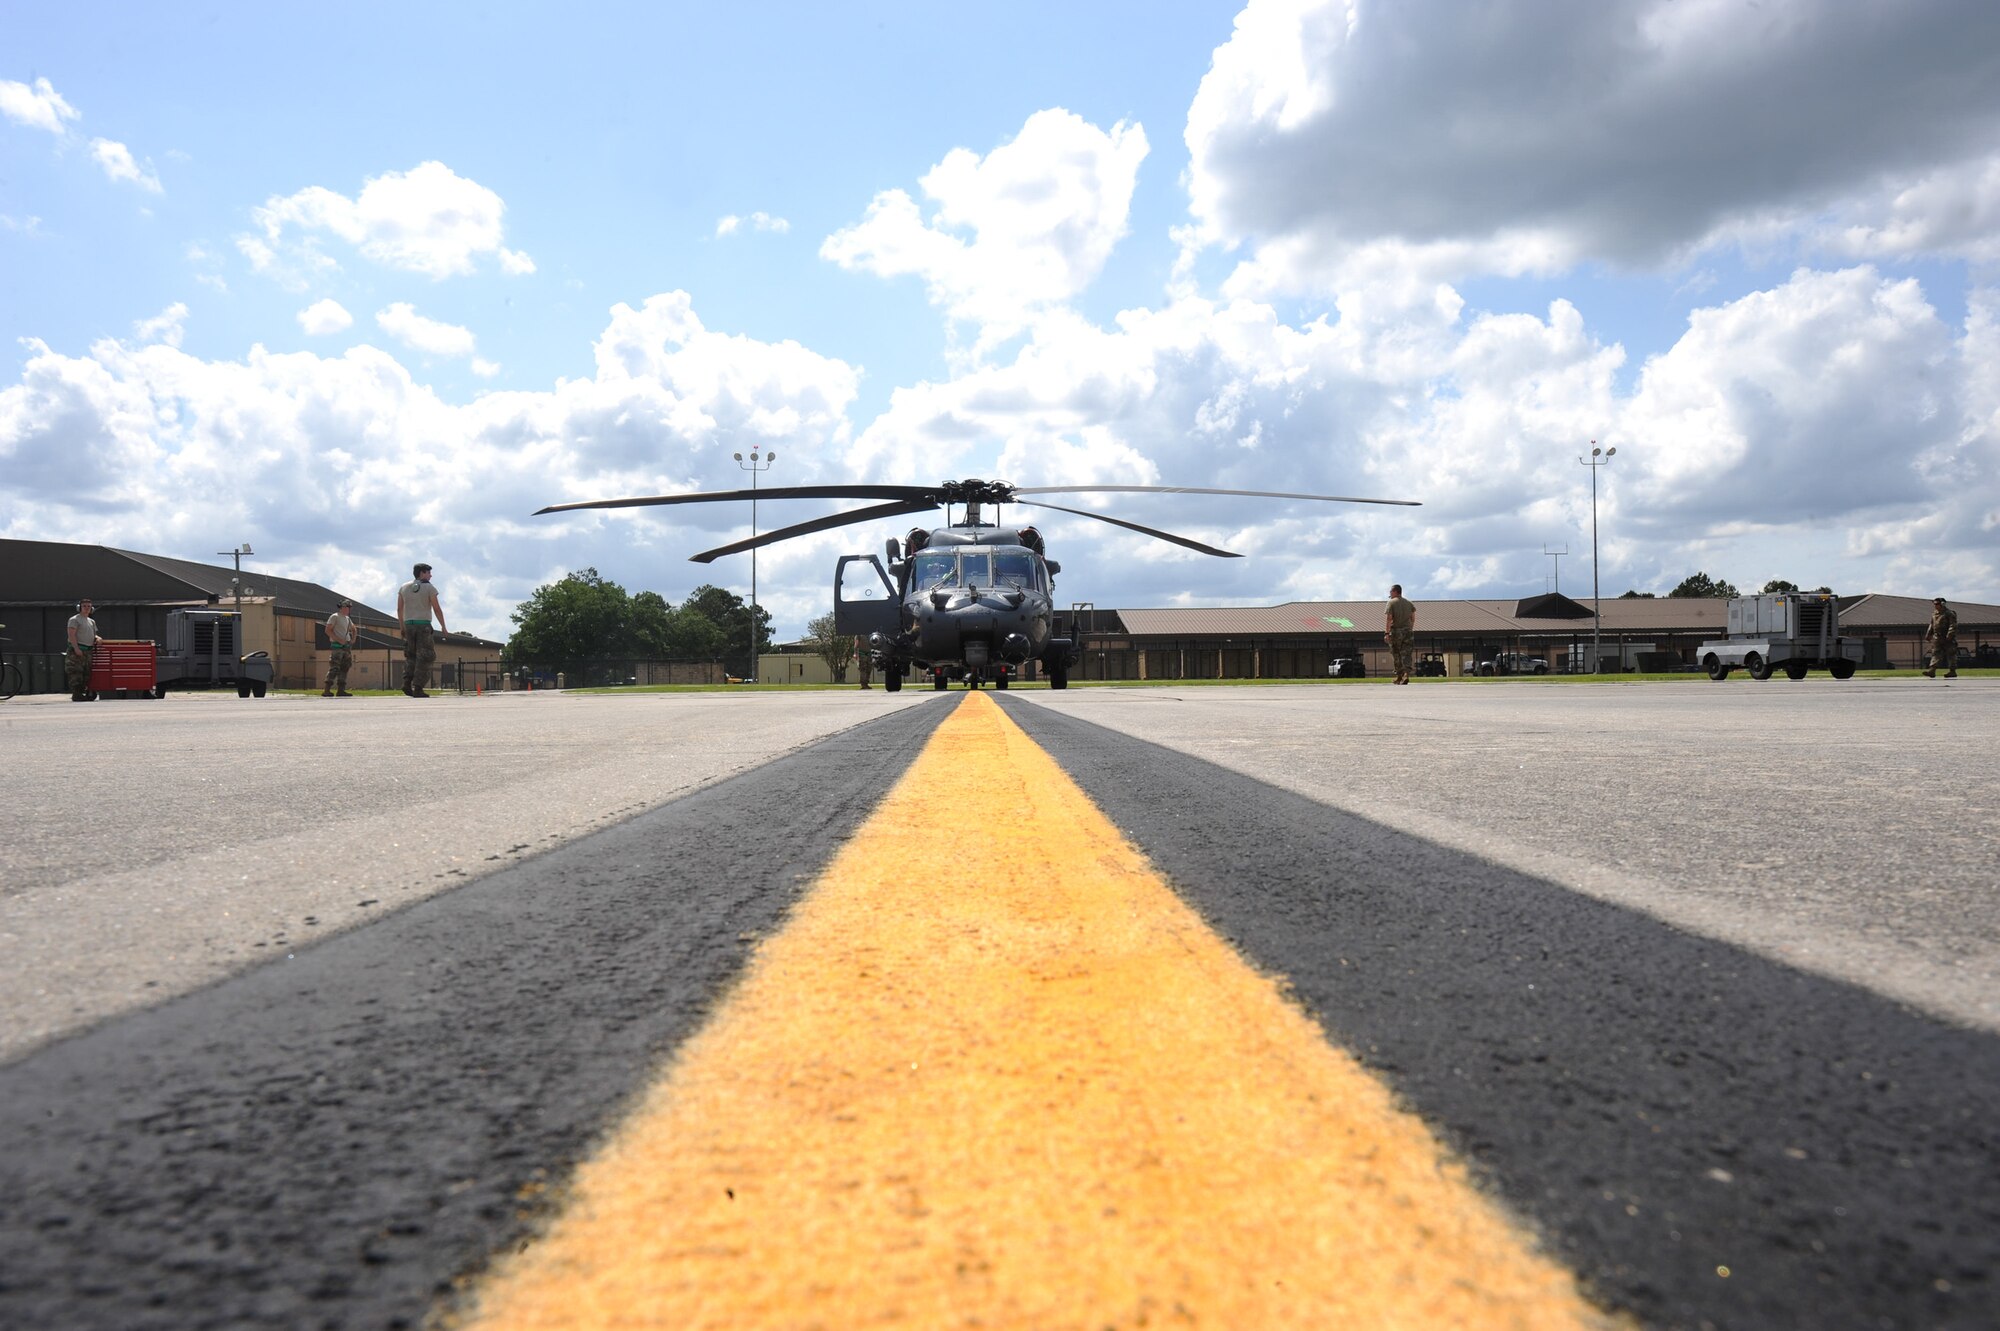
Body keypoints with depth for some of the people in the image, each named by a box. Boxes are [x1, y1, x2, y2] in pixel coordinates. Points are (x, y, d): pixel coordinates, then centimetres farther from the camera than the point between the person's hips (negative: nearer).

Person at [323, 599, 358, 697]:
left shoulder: (348, 619, 19)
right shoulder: (335, 617, -4)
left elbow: (353, 629, 35)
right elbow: (328, 631, -11)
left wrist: (353, 640, 18)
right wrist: (339, 640, -19)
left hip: (347, 646, 8)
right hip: (337, 646, -8)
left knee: (344, 668, 5)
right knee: (334, 668, -14)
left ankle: (341, 690, 7)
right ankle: (326, 690, -16)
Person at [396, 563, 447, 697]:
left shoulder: (403, 587, 10)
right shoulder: (429, 588, -4)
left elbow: (399, 609, 10)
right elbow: (437, 609, -7)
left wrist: (402, 626, 19)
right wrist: (443, 627, 1)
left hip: (408, 624, 5)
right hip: (424, 625, -5)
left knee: (411, 656, 17)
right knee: (425, 657, -2)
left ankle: (407, 683, 0)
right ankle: (417, 688, -11)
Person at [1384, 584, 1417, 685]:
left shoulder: (1391, 602, -4)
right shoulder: (1408, 603, 12)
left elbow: (1388, 618, -12)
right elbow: (1413, 618, 11)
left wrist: (1387, 633, -14)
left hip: (1395, 631, -4)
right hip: (1408, 631, 4)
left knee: (1397, 655, 7)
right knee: (1407, 654, -1)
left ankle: (1399, 677, 12)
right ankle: (1406, 674, -19)